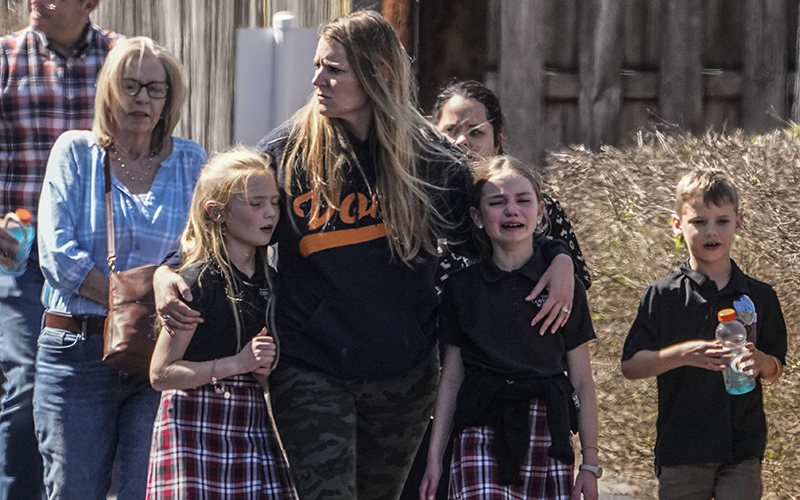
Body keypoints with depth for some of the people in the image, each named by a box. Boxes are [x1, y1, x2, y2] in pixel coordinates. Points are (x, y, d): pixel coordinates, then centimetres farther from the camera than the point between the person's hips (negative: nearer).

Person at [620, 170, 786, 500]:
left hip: (743, 450, 1)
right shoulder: (662, 296, 0)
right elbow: (630, 366, -4)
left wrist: (760, 362, -13)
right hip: (682, 451, -1)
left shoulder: (759, 297, 5)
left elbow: (775, 371, 11)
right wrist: (684, 354, -19)